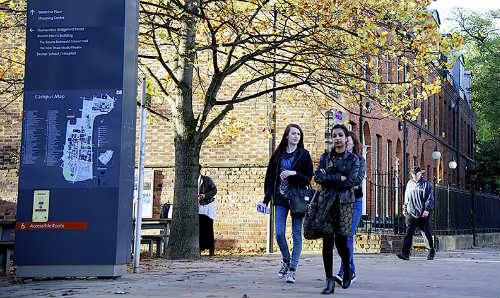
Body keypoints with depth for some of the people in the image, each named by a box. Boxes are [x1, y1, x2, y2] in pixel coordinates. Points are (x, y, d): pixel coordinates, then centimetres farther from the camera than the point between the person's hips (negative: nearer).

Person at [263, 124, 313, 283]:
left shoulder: (304, 155, 2)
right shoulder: (278, 154, 10)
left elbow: (308, 179, -1)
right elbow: (269, 177, 10)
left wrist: (294, 173, -17)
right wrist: (266, 198, 2)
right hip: (281, 198, 2)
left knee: (296, 234, 0)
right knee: (279, 233, -3)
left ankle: (292, 270, 5)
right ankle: (286, 261, 23)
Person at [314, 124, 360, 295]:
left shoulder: (353, 159, 5)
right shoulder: (325, 157, 12)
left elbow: (350, 182, -8)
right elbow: (317, 177, -2)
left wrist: (328, 178, -5)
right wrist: (340, 178, -9)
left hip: (344, 202, -2)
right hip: (327, 201, 2)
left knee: (341, 242, -2)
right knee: (327, 241, -7)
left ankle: (347, 273, 26)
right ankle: (329, 281, -5)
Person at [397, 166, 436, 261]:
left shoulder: (426, 184, 0)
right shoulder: (409, 184, 13)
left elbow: (430, 198, -3)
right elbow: (406, 197, 23)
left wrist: (427, 209, -13)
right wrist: (404, 208, 19)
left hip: (423, 214, -3)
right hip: (411, 213, 3)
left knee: (427, 232, 8)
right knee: (409, 232, -10)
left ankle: (432, 251, 27)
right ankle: (405, 253, -18)